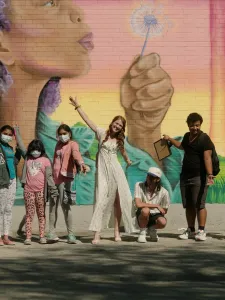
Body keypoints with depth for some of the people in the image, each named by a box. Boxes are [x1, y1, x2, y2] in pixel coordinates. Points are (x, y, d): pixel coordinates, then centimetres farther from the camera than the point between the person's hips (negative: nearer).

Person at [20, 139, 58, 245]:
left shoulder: (45, 160, 0)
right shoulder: (27, 159, 10)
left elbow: (49, 176, -2)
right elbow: (24, 173, 13)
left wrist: (53, 189, -6)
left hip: (41, 190, -2)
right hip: (28, 190, 2)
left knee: (41, 214, 6)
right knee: (29, 214, 2)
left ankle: (42, 236, 10)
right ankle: (28, 237, 1)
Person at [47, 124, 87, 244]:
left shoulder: (73, 144, -5)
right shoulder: (58, 144, 17)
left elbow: (76, 153, -26)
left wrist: (81, 163, -46)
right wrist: (51, 175, 16)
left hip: (65, 177, -7)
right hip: (54, 177, 7)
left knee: (65, 205, -11)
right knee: (52, 205, 6)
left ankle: (71, 234, -6)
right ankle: (51, 233, 11)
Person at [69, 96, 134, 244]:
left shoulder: (119, 140, 13)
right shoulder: (102, 133, 2)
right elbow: (87, 120, -4)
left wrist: (128, 160, 53)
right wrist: (77, 106, -11)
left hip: (116, 171, 4)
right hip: (103, 172, -4)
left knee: (119, 201, 2)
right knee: (101, 201, -11)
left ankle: (117, 231, 13)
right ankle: (97, 235, -12)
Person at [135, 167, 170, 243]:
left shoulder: (164, 192, -11)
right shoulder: (139, 185, -14)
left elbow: (164, 211, 3)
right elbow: (138, 204, -25)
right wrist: (156, 206, -21)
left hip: (155, 216, 1)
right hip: (142, 216, -1)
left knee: (163, 222, -34)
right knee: (145, 210, -37)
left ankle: (152, 229, 5)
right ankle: (142, 232, -8)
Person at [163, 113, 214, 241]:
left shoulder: (204, 139, -12)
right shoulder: (187, 136, 12)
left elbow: (207, 158, -22)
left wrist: (210, 175, -32)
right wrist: (170, 139, 40)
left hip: (199, 177, -7)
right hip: (185, 176, 7)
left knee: (199, 205, -7)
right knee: (188, 205, 10)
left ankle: (201, 231, -1)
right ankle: (190, 230, 19)